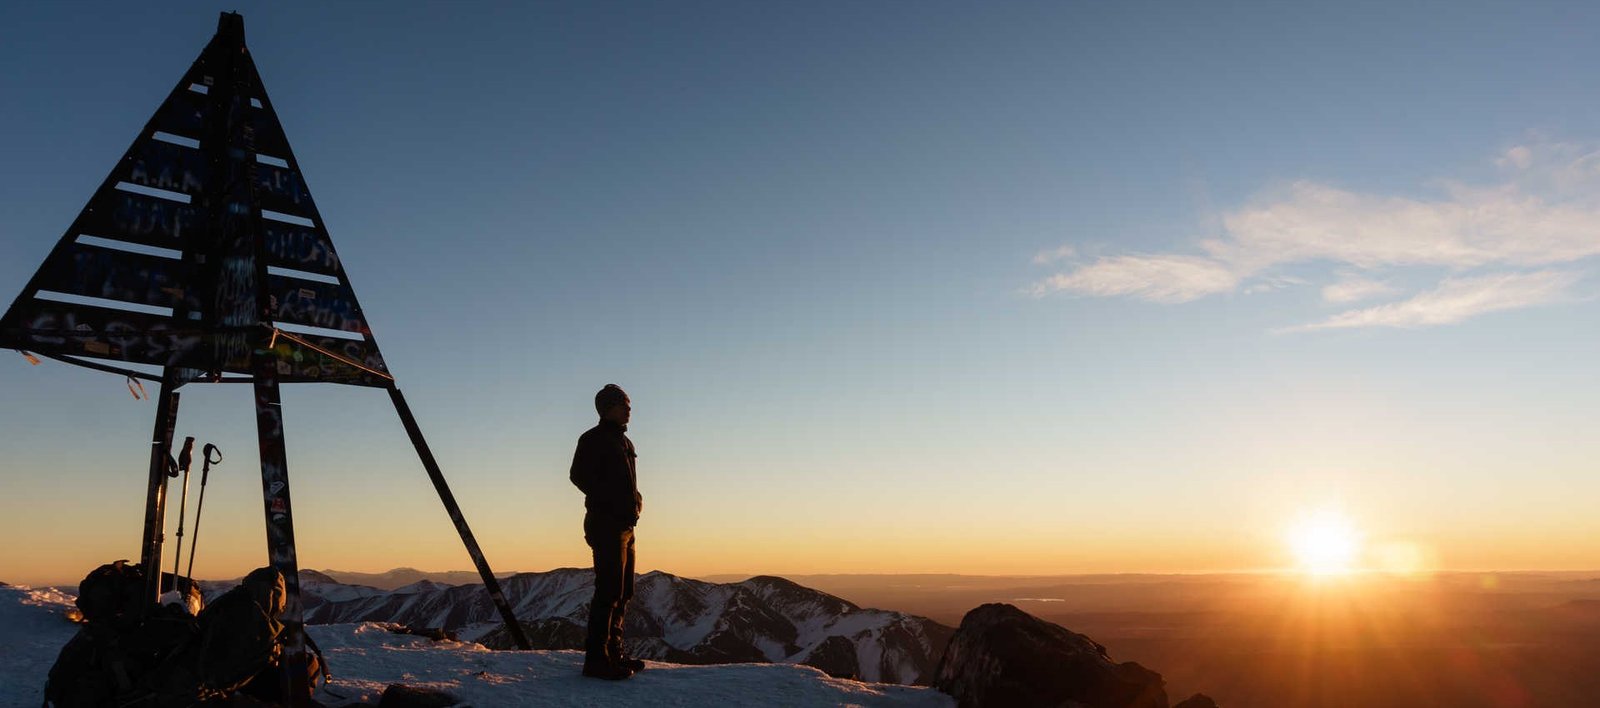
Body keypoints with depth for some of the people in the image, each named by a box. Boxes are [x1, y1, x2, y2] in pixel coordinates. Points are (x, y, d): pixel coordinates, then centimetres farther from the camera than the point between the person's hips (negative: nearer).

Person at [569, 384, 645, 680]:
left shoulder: (624, 443, 22)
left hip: (625, 527, 9)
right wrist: (611, 501, -15)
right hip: (606, 525, -9)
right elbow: (579, 475, -15)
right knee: (609, 591, -12)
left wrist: (636, 500, 8)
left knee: (623, 592, 12)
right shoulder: (594, 439, -4)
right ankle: (596, 658, -10)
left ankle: (614, 651, 20)